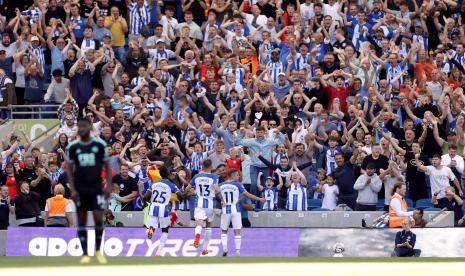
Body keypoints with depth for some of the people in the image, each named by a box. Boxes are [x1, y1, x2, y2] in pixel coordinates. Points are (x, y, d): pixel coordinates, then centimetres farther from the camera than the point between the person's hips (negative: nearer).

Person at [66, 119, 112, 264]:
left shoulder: (100, 145, 0)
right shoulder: (72, 147, 2)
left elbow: (107, 166, 5)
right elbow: (69, 169, 6)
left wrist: (108, 186, -5)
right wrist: (72, 189, -4)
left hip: (96, 188, -1)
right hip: (80, 189, 1)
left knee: (98, 219, -9)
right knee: (81, 221, 3)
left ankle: (98, 250, 11)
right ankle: (85, 254, 8)